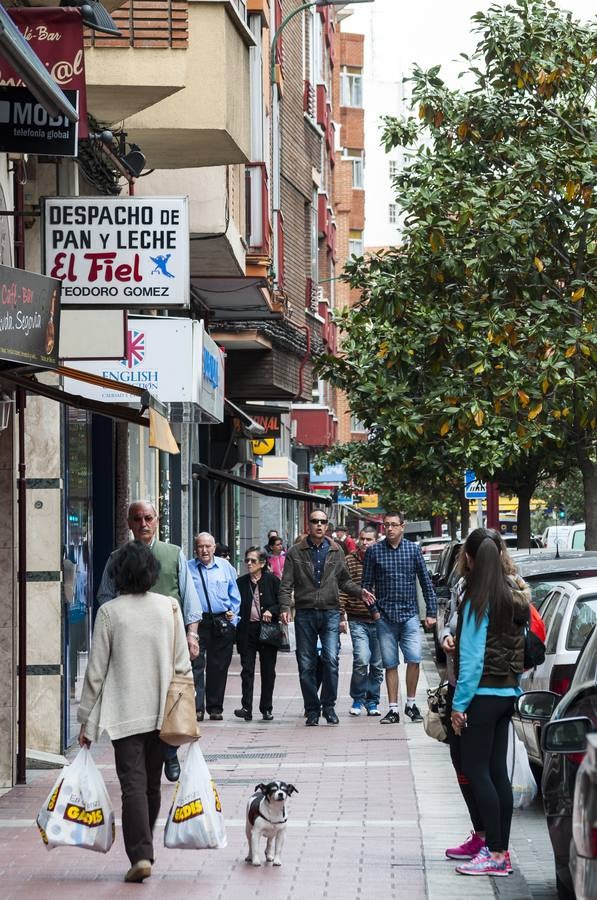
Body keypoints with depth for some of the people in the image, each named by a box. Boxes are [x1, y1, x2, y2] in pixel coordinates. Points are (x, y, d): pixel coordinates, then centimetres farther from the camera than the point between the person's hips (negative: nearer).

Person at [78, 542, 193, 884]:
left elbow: (96, 671, -4)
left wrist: (86, 720, 3)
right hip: (162, 711, 3)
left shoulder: (109, 612, -7)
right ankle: (144, 850, 24)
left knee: (133, 784, -4)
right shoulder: (169, 606, 0)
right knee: (152, 784, 14)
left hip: (124, 713, -3)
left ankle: (141, 855, -16)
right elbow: (183, 664, 2)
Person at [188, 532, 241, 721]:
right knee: (196, 665, -10)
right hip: (197, 622, -2)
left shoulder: (226, 567, 10)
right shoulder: (187, 568, 3)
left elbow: (235, 596, 15)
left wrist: (233, 616, 6)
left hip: (222, 624, 2)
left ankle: (215, 707, 16)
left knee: (219, 667, 7)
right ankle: (197, 708, -12)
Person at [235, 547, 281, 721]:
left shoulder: (272, 581, 1)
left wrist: (271, 611, -15)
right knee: (247, 670, -5)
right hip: (247, 630, 1)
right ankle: (247, 708, -9)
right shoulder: (241, 582, 8)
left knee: (268, 671, 6)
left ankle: (266, 709, 15)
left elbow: (282, 603, 1)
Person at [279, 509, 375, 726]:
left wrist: (360, 592, 2)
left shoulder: (336, 552, 10)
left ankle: (329, 706, 0)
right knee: (306, 665, 2)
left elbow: (344, 581, 19)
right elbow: (286, 584, 2)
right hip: (304, 614, 0)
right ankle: (312, 710, 12)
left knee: (331, 660, -13)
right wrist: (285, 607, -13)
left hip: (330, 613, 0)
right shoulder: (296, 553, 4)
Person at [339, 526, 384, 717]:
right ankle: (357, 699, 3)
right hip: (357, 620, -2)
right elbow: (342, 589, 1)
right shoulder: (349, 561, 2)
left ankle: (372, 701, 22)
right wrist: (340, 616, -6)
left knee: (377, 664, 8)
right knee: (362, 659, -15)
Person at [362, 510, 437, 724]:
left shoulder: (414, 549, 4)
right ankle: (393, 709, 10)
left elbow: (426, 583, 8)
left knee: (414, 659, -12)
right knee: (390, 664, 3)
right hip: (385, 617, 0)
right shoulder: (374, 551, 3)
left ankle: (410, 703, 5)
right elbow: (367, 584, 7)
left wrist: (431, 612, 4)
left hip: (409, 615, 0)